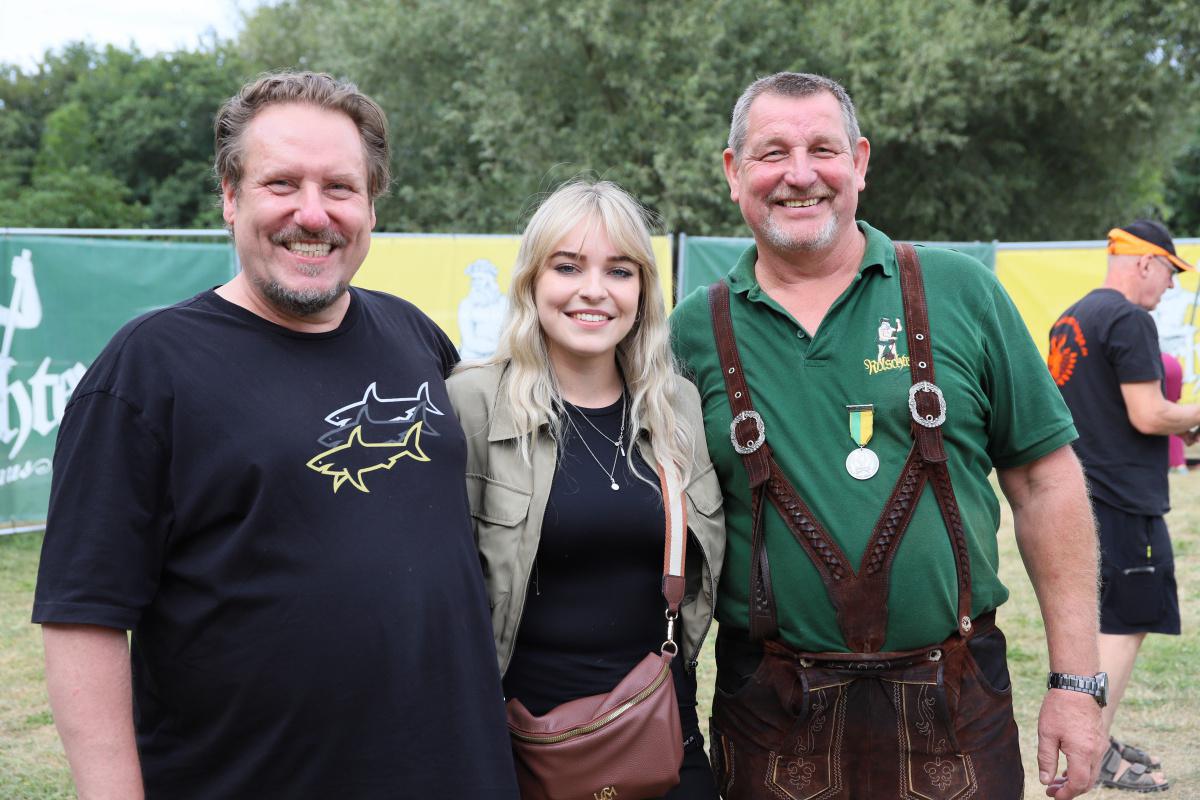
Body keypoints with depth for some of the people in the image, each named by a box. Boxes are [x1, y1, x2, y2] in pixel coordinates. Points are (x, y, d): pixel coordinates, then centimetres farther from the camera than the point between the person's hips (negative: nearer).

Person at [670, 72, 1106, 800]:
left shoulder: (961, 294, -1)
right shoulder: (695, 332, 1)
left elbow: (1045, 481, 0)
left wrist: (1077, 682, -2)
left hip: (954, 709, 0)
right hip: (770, 712, 1)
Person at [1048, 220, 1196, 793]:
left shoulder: (1069, 320, 15)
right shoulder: (1130, 320, -14)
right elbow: (1148, 415, -19)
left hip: (1080, 491, 10)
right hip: (1124, 499, -10)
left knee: (1104, 621, 17)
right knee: (1125, 625, -4)